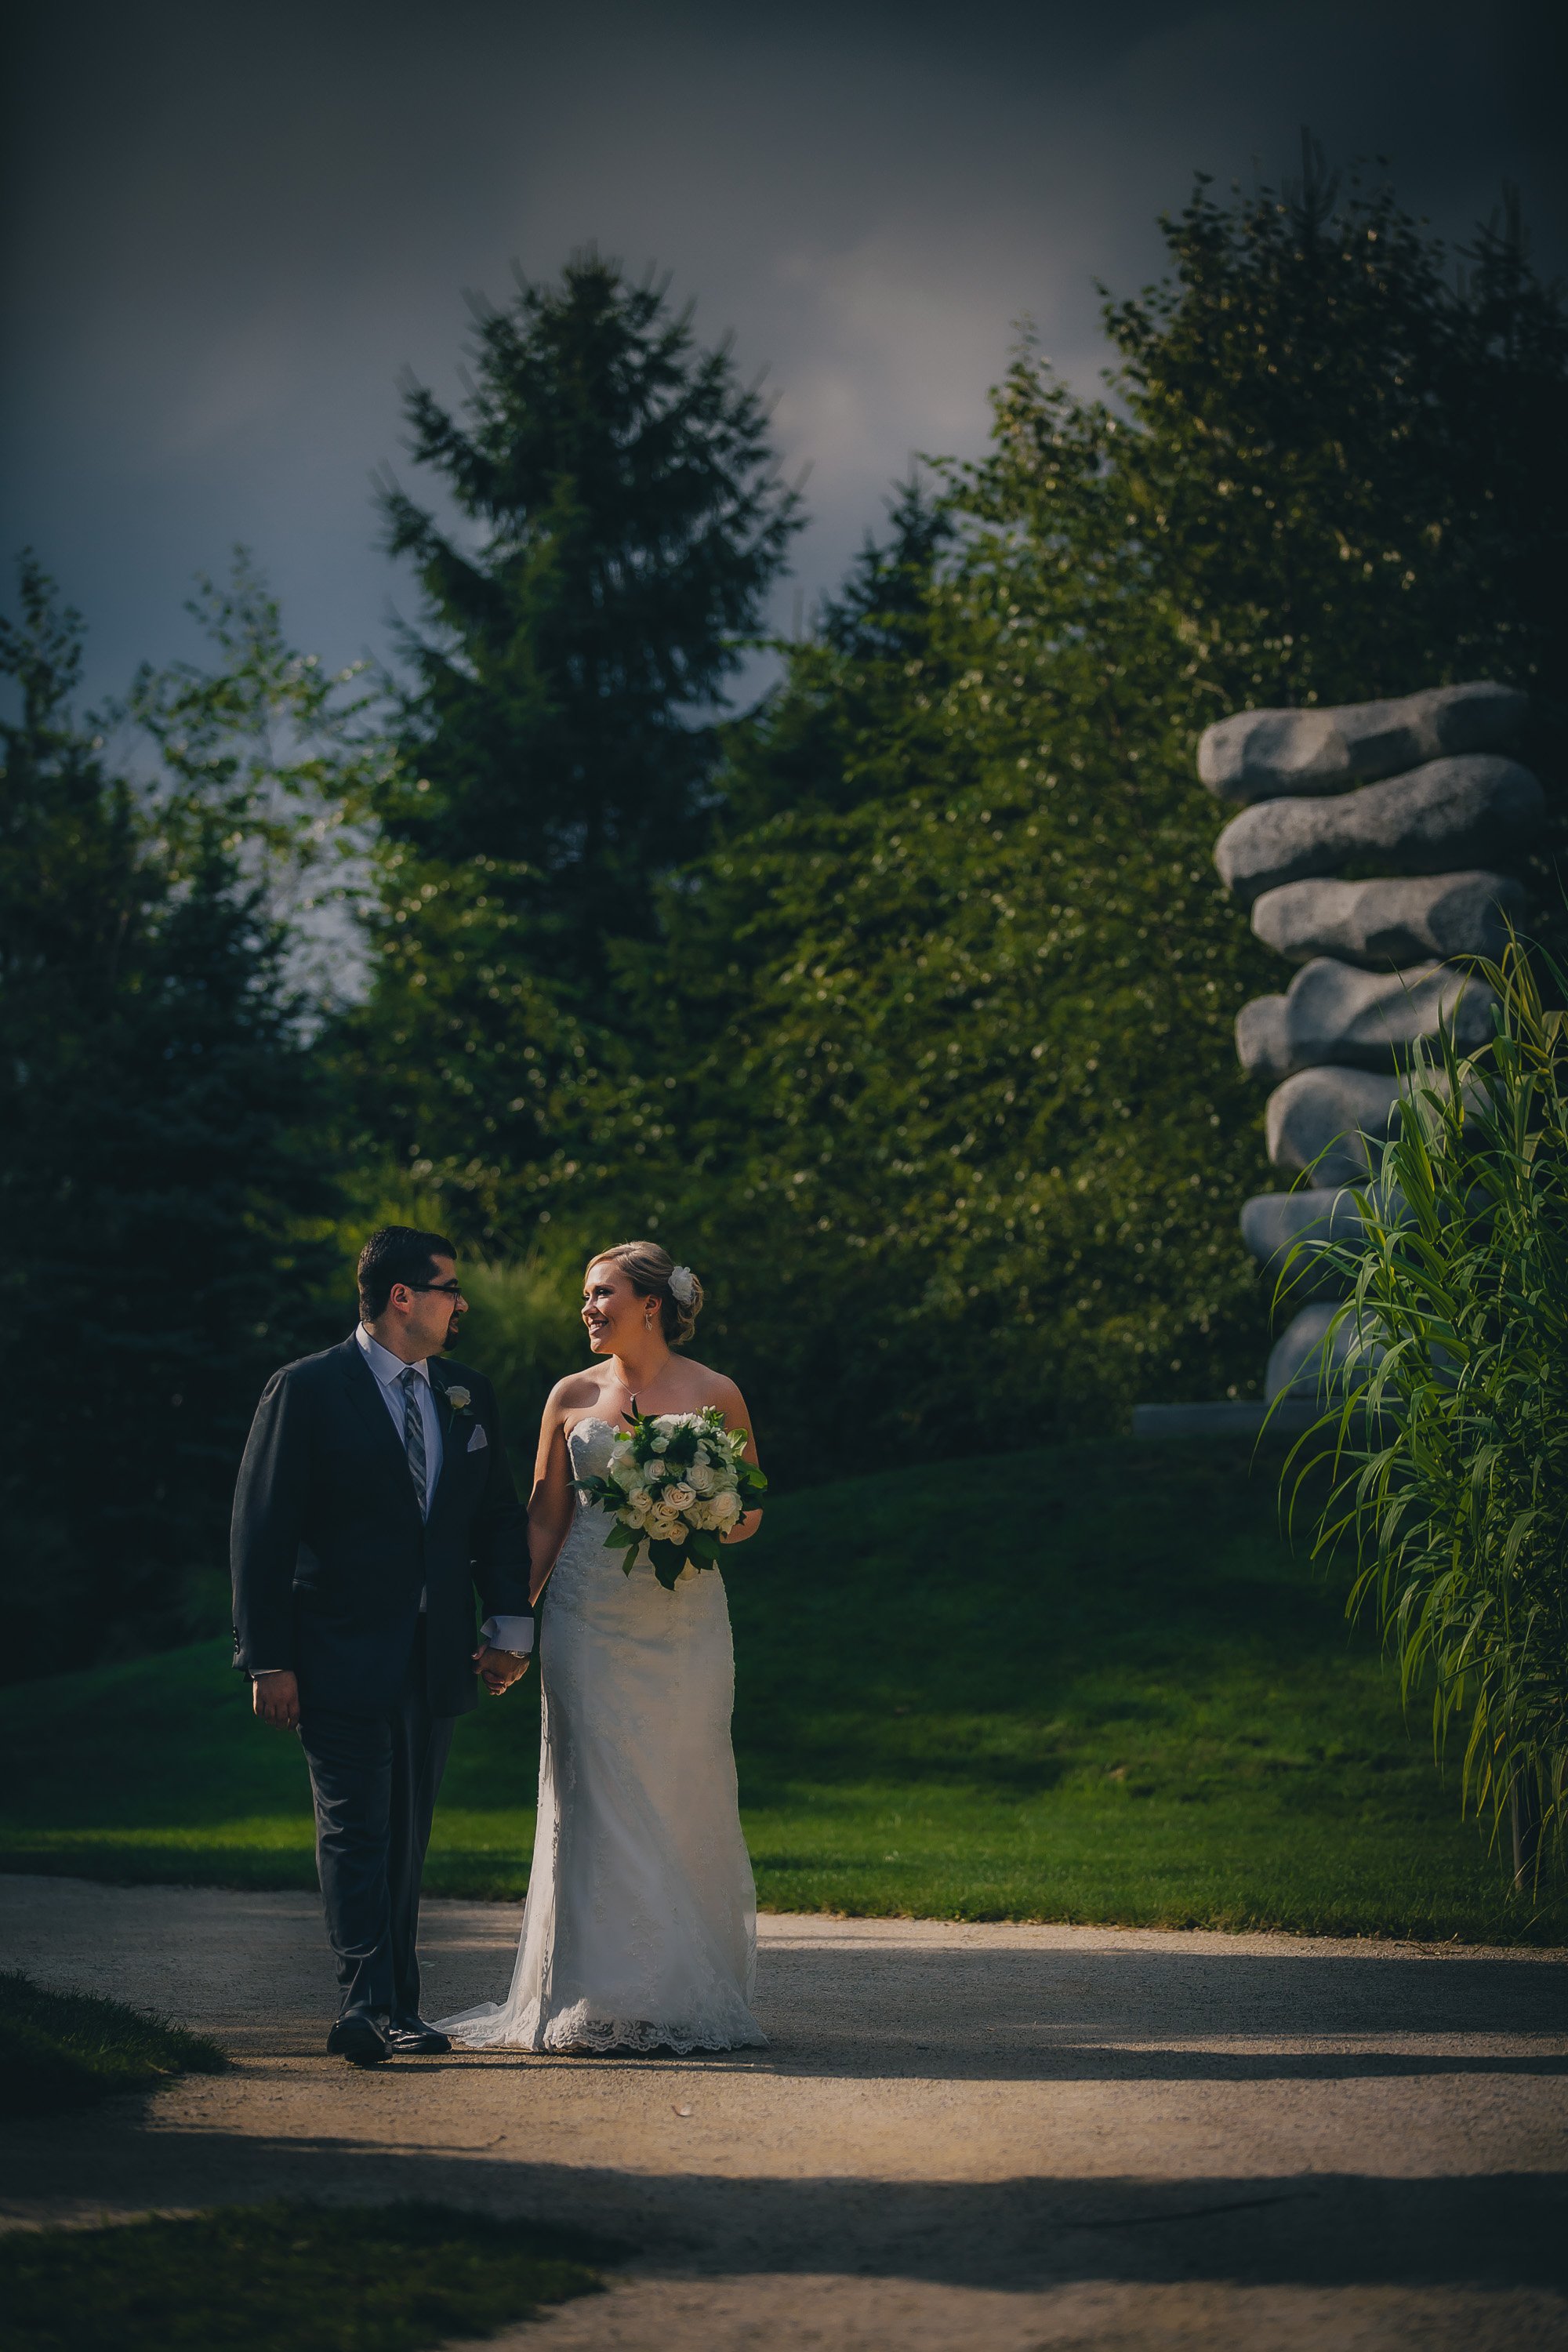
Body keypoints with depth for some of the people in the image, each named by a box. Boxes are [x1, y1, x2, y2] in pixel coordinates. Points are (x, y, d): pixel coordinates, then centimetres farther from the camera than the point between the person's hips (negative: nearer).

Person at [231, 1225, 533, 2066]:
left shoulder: (468, 1393, 11)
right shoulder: (306, 1391, -7)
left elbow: (499, 1515, 17)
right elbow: (261, 1533, -8)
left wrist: (511, 1624, 6)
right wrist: (268, 1661, -12)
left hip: (436, 1662, 6)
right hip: (342, 1658, -5)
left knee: (407, 1838, 10)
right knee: (355, 1833, -8)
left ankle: (396, 2009, 15)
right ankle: (366, 2005, -14)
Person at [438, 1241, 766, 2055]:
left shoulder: (714, 1395, 2)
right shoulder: (574, 1397, 6)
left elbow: (749, 1508, 9)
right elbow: (544, 1521, 9)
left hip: (683, 1618, -1)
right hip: (590, 1616, 1)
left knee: (682, 1798, 1)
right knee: (597, 1799, -4)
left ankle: (690, 1995, 11)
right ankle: (604, 1998, -1)